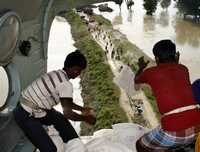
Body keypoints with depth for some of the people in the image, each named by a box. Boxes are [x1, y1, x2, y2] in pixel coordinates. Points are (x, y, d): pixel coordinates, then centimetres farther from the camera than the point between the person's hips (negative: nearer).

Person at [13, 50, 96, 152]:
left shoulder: (58, 75, 7)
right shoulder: (65, 84, -22)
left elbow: (66, 102, 21)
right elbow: (68, 113, -22)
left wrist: (82, 109, 22)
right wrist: (85, 118, -7)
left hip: (33, 108, 10)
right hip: (27, 116, -10)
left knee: (61, 120, 21)